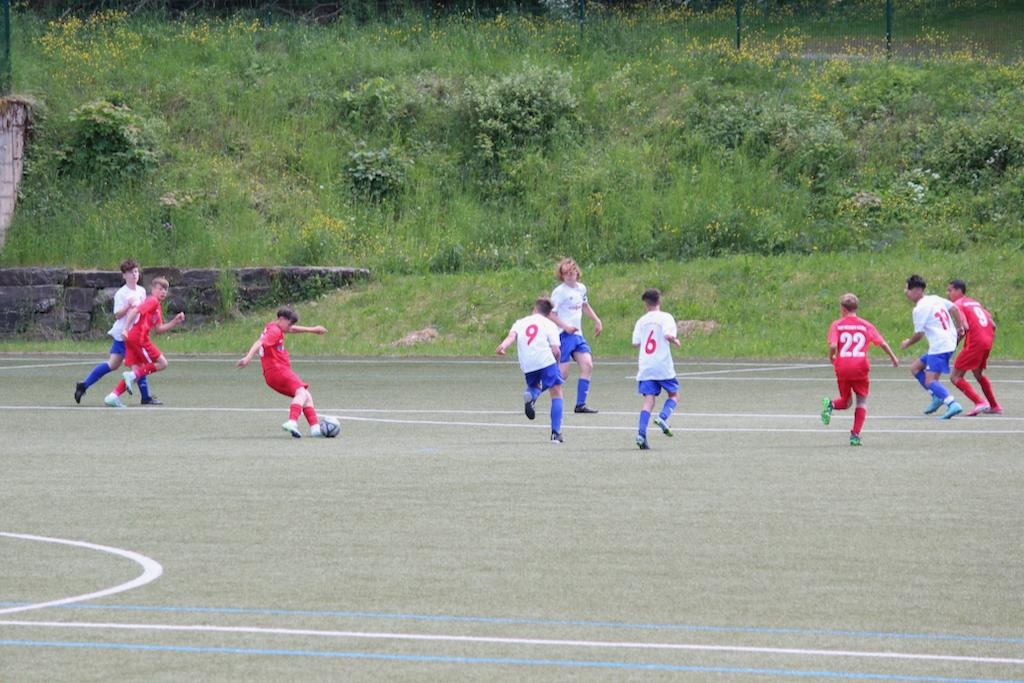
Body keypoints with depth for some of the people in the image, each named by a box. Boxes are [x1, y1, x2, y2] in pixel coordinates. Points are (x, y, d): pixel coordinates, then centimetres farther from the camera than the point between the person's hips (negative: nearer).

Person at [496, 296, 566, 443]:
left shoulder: (520, 323, 19)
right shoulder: (549, 324, 11)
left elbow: (511, 336, -2)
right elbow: (556, 350, 2)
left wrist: (502, 346, -19)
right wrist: (556, 360, 21)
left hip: (527, 365, 3)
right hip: (545, 360, -3)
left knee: (535, 386, 32)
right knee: (556, 395, 6)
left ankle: (531, 395, -7)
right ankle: (555, 433, -5)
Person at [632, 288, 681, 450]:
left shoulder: (642, 321, 8)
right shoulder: (665, 317, -2)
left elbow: (635, 343, 4)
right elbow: (668, 335, -18)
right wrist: (675, 341, 2)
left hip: (646, 368, 3)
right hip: (663, 366, -3)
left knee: (648, 400, 1)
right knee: (674, 395, 15)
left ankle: (642, 434, -14)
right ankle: (663, 417, -13)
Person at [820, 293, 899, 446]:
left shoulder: (837, 325, 4)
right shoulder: (866, 325, 7)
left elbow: (833, 345, -10)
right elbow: (882, 343, 5)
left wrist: (831, 357, 10)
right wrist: (893, 358, 19)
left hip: (842, 368, 1)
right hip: (860, 367, -1)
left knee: (845, 401, 18)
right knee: (862, 400, 12)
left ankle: (830, 404, -15)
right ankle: (855, 435, -2)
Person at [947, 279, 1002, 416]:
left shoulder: (958, 304, -2)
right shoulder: (975, 303, 22)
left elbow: (965, 326, -17)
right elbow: (992, 325, 18)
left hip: (974, 343, -8)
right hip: (987, 342, 8)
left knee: (955, 376, -5)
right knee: (978, 373, 31)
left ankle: (979, 402, -19)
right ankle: (994, 406, 36)